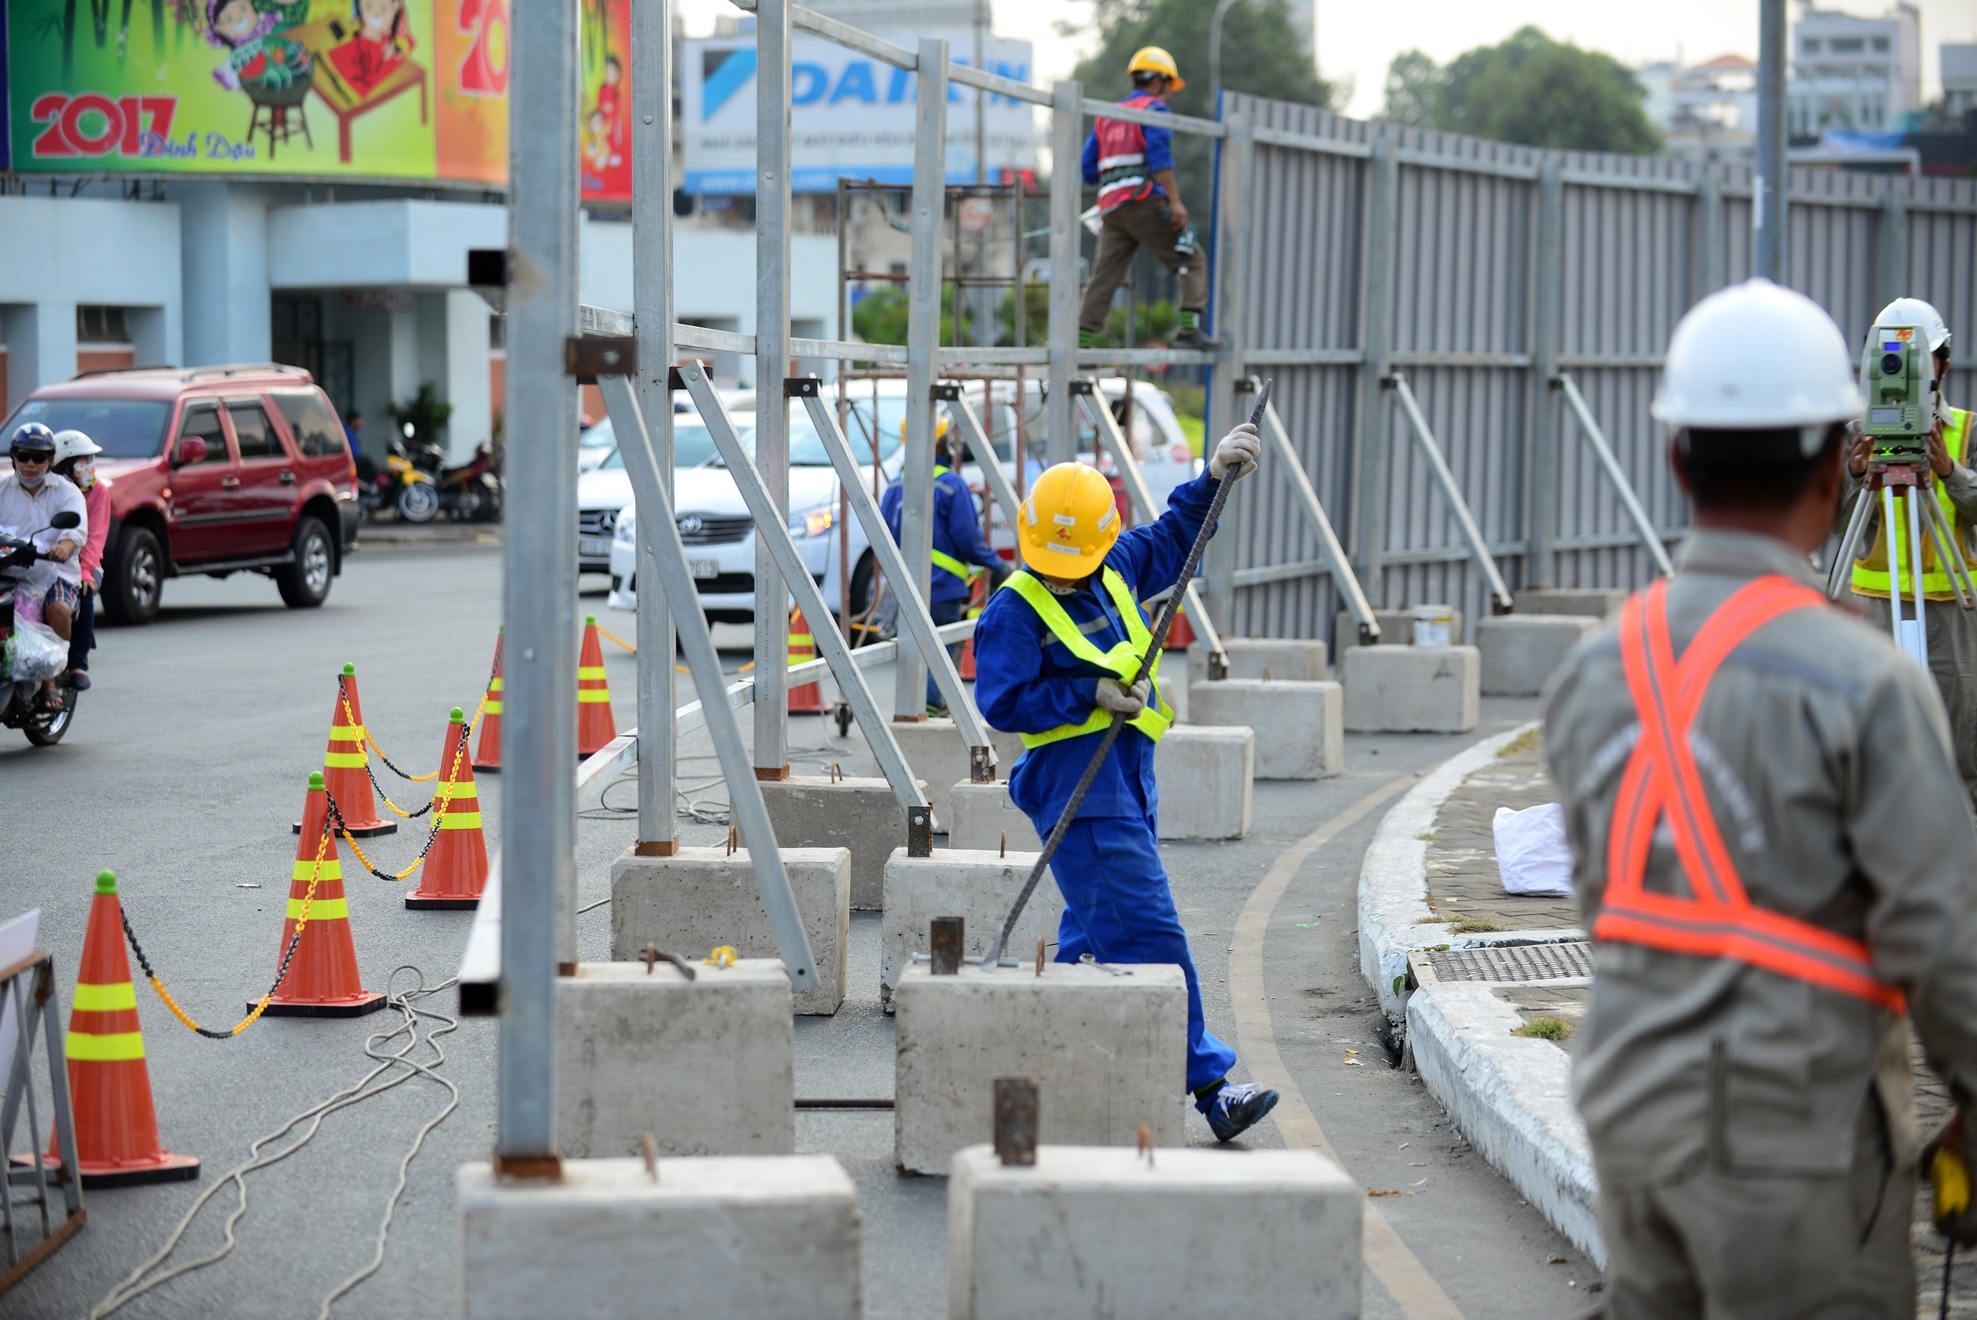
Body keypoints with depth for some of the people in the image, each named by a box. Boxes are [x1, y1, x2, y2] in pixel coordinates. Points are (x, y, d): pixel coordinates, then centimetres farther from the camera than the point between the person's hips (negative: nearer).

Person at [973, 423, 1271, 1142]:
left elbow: (1170, 541, 29)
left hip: (1127, 778, 9)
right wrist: (1091, 694, -18)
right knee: (1149, 936, -10)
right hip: (1078, 786, -9)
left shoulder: (1117, 569, 11)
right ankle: (1206, 1081, -8)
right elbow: (1003, 701, -17)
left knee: (1096, 935, 13)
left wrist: (1212, 479, 19)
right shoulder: (1014, 610, -11)